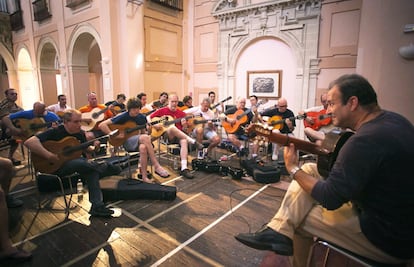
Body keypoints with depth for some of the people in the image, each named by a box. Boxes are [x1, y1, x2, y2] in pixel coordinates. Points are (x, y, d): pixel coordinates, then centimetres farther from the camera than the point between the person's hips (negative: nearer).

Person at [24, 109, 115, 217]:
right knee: (82, 163, -33)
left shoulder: (80, 133, 1)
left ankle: (97, 206, -18)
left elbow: (85, 150, 13)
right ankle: (108, 168, -8)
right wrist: (49, 155, -37)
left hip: (73, 162, 6)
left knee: (92, 170, -22)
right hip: (54, 166, -6)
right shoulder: (54, 132, -17)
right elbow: (29, 142, -28)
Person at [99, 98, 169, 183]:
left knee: (143, 148, -37)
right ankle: (157, 167, -32)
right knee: (145, 137, -35)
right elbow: (102, 125, -10)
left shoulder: (142, 117, 5)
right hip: (126, 141, -3)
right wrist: (115, 135, -18)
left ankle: (144, 176, -26)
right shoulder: (123, 116, -8)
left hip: (140, 141, 3)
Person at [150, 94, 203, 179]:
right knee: (172, 127, -37)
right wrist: (154, 125, -13)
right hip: (166, 135, -2)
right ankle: (194, 141, -28)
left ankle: (184, 168, -39)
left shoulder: (181, 113, 12)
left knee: (184, 141, -34)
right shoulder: (162, 111, 8)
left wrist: (184, 125, -12)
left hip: (179, 136, 2)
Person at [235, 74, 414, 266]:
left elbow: (330, 198, -25)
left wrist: (293, 168, -14)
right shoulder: (393, 119, -1)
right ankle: (278, 233, 5)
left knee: (300, 215, 1)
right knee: (309, 170, 1)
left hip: (389, 238, -9)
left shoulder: (365, 141, -31)